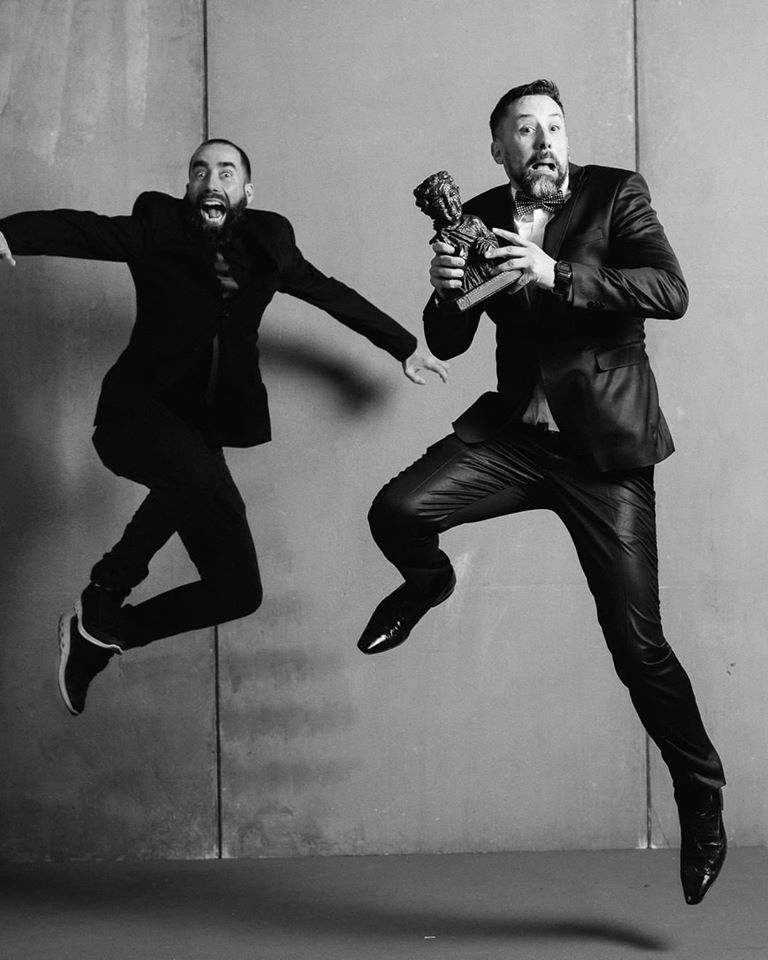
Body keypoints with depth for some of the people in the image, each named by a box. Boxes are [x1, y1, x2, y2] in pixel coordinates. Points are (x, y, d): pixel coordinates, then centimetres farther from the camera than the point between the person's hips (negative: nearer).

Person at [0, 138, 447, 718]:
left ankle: (99, 636, 16)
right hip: (137, 413, -5)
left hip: (200, 432, 5)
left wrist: (404, 346, 29)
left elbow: (333, 294, 22)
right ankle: (103, 596, -16)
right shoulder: (159, 227, -2)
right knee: (198, 469, -39)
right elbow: (77, 229, -15)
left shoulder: (267, 243, 9)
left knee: (239, 590, -3)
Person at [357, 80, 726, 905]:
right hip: (513, 431, 3)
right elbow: (445, 345, 8)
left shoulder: (616, 194, -3)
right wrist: (445, 289, -14)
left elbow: (671, 292, -18)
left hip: (605, 445, -3)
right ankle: (430, 582, 16)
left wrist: (557, 276, -27)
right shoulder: (481, 218, 6)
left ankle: (700, 796, 19)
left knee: (637, 645, -3)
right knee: (397, 512, -22)